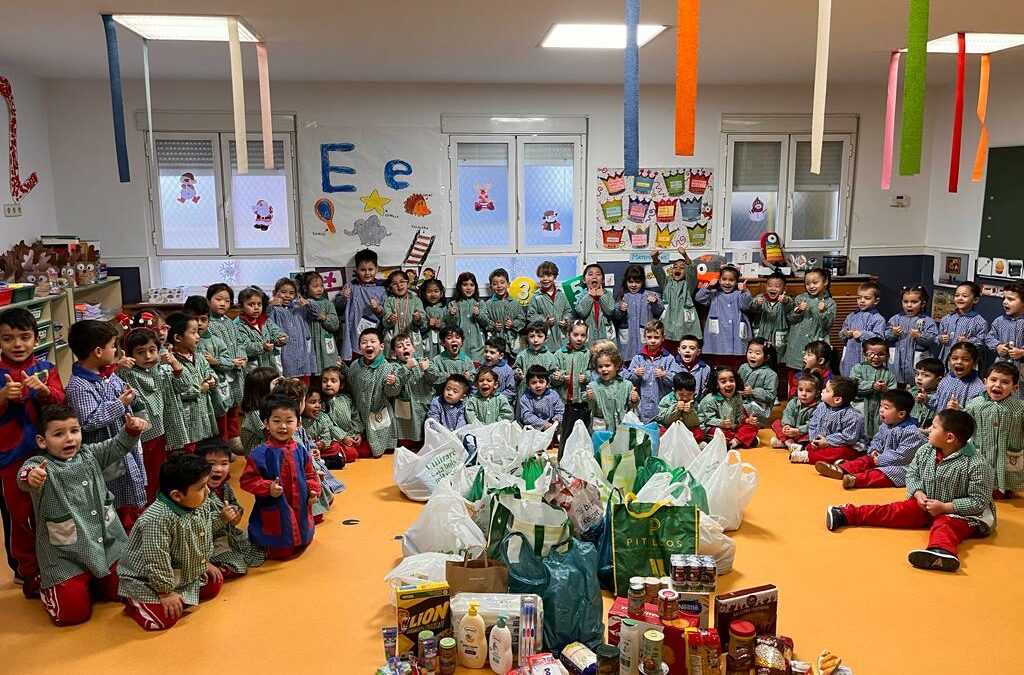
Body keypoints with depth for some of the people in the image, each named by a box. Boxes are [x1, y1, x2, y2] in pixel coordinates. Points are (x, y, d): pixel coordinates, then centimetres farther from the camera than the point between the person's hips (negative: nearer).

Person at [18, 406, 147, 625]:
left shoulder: (89, 454, 3)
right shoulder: (38, 465, -14)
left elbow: (118, 446, 9)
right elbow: (24, 477, -35)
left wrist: (131, 429, -13)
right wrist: (30, 477, -61)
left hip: (107, 545, 5)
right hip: (64, 555, -5)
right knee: (73, 613, -6)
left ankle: (90, 581, 37)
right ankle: (45, 585, 25)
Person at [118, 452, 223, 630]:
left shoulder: (200, 508, -10)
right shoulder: (157, 519, -36)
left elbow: (205, 537, 10)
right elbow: (157, 560, -31)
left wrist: (205, 563, 14)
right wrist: (165, 592, -24)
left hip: (187, 574, 8)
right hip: (147, 581, -8)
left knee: (215, 585, 6)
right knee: (164, 619, -19)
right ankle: (132, 602, 6)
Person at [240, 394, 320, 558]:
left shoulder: (301, 451, -1)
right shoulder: (260, 454, -17)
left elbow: (310, 474, 11)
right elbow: (247, 480, -12)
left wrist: (313, 490, -6)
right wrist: (268, 488, -25)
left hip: (300, 510, 5)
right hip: (273, 513, -5)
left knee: (303, 545, 21)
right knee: (279, 553, 6)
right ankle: (256, 543, 30)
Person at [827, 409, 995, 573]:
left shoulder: (977, 465, -23)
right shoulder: (925, 451, -4)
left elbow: (979, 501, -20)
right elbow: (912, 474, 9)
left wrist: (944, 507, -25)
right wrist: (918, 493, -11)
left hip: (961, 513, -6)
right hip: (925, 505, 6)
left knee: (946, 525, -36)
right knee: (897, 510, -8)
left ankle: (942, 550, -68)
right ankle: (848, 514, -14)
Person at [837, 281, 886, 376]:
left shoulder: (878, 319, -3)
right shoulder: (851, 316, 12)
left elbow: (879, 338, -13)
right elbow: (841, 335, 17)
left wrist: (862, 334, -18)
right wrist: (844, 333, -4)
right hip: (849, 357, 5)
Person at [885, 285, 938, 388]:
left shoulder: (928, 321, -2)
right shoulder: (896, 319, 7)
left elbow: (933, 340, -10)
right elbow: (885, 337, 4)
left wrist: (919, 336, -23)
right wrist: (893, 334, -15)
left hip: (917, 360, -3)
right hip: (897, 359, 3)